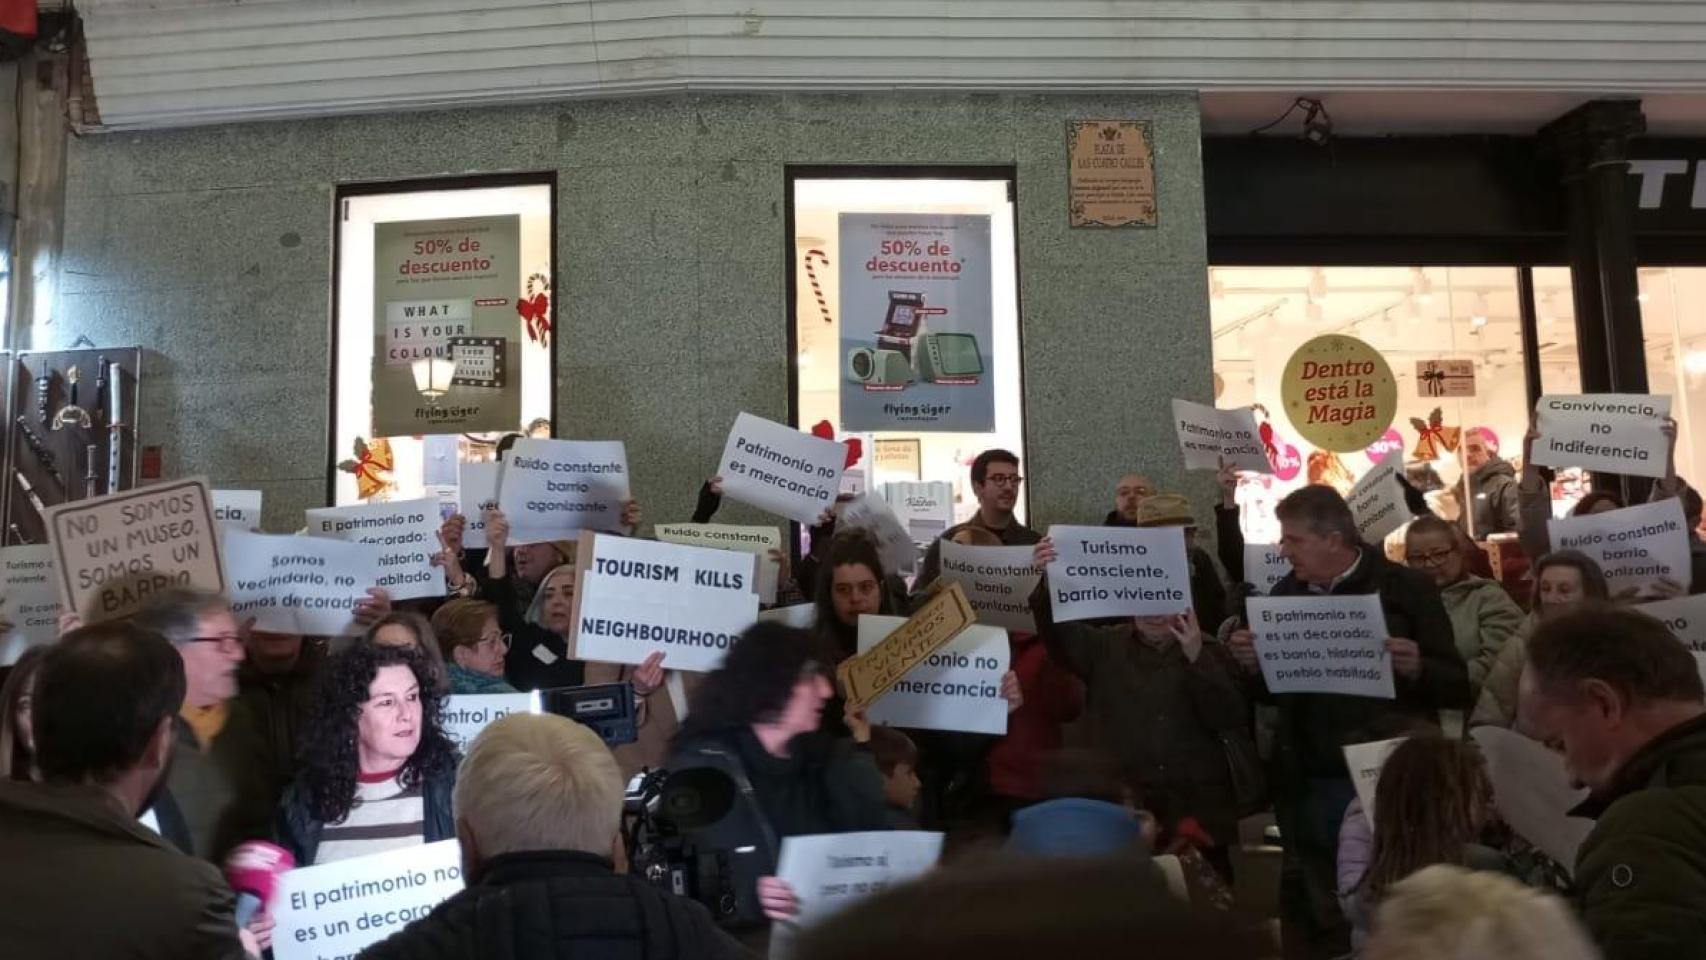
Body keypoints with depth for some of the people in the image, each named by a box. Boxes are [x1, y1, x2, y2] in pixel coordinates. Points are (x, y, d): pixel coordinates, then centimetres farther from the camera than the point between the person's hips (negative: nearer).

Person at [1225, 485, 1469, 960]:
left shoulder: (1405, 589, -5)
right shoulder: (1286, 594, 5)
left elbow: (1459, 688, -5)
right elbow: (1271, 690, 12)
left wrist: (1417, 669, -25)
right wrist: (1252, 664, -8)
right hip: (1309, 785, 4)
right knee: (1314, 916, 13)